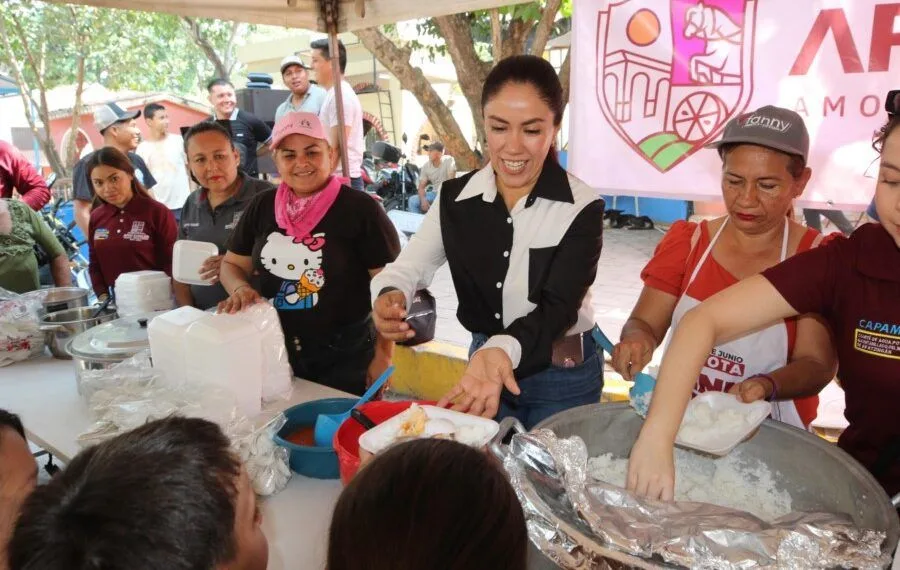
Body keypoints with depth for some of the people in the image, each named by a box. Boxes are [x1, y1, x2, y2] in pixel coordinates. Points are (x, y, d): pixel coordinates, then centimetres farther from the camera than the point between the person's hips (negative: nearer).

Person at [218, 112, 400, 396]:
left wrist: (383, 356, -11)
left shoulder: (360, 209, -13)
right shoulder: (262, 207, 3)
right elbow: (232, 265, 14)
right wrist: (240, 289, -8)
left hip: (346, 356, -4)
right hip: (276, 353, 5)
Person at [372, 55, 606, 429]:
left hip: (562, 378, -3)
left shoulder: (581, 206, -16)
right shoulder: (455, 198, -7)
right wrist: (390, 296, -33)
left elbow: (559, 305, -23)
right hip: (482, 362, 3)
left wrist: (504, 350, -43)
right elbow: (408, 267, -8)